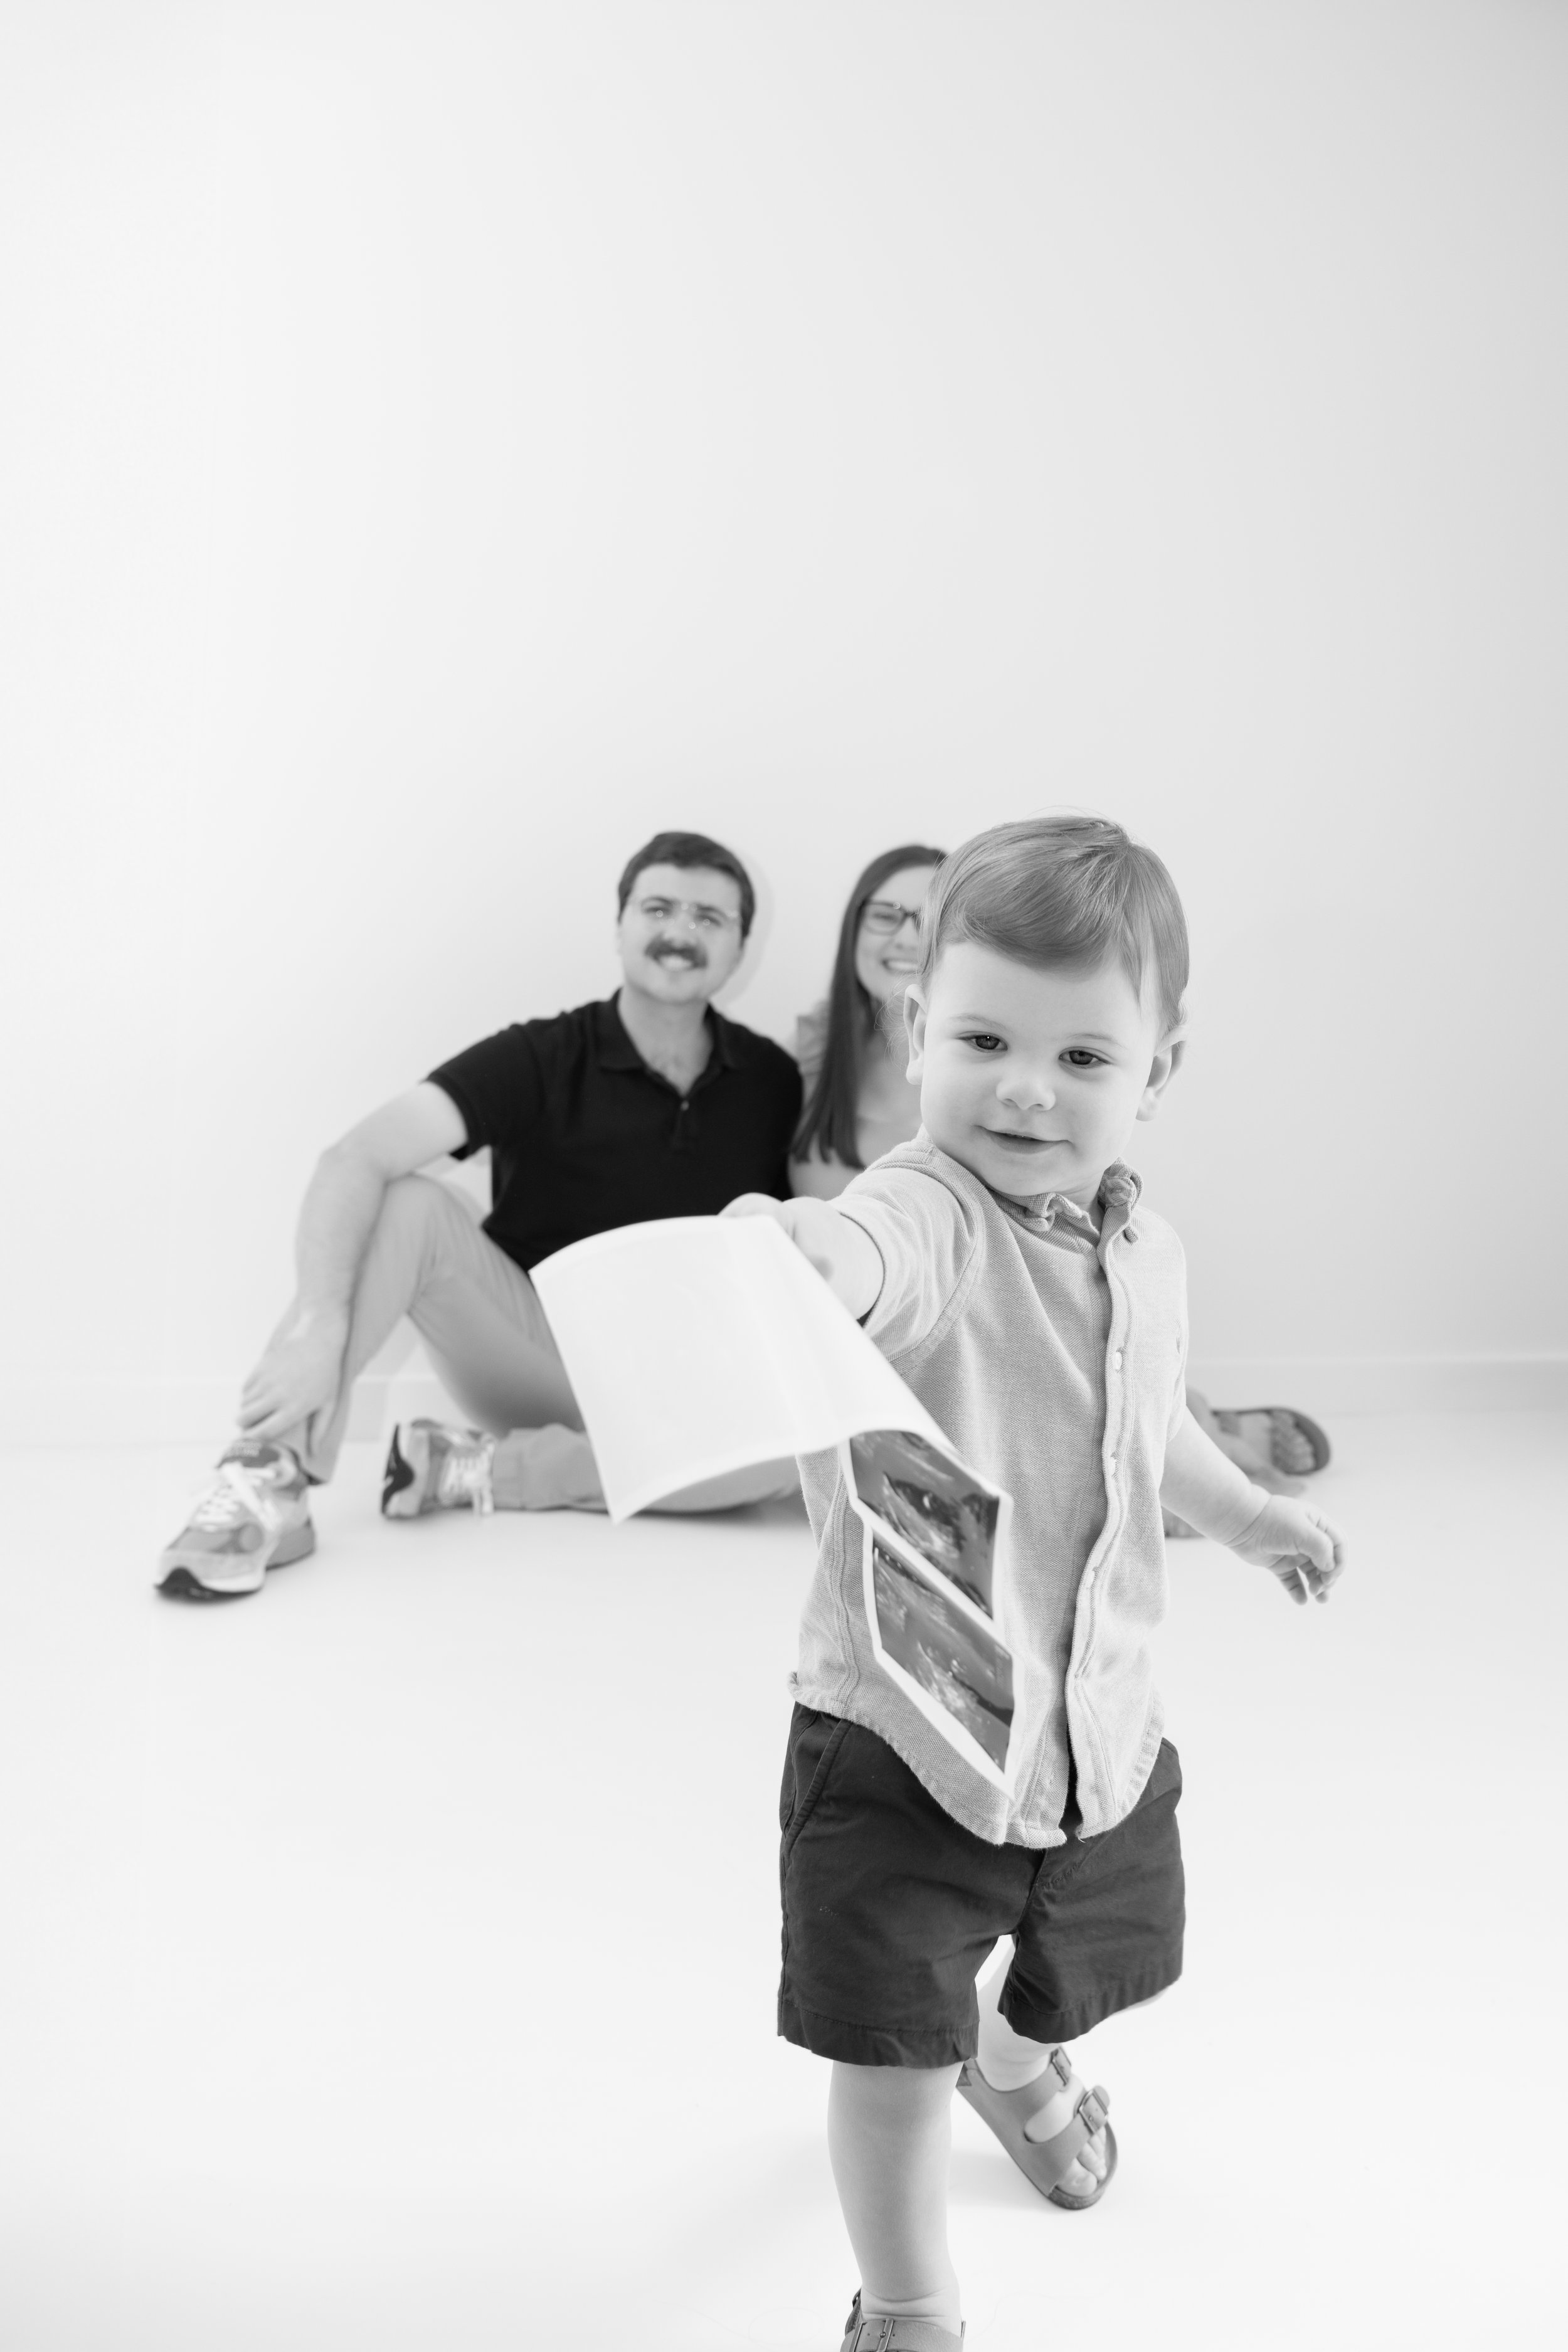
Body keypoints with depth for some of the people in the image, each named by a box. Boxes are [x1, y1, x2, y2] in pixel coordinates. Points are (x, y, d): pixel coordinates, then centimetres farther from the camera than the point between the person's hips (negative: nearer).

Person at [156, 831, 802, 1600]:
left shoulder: (770, 1081, -2)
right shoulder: (540, 1059, -11)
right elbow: (357, 1160, -24)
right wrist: (318, 1324, -40)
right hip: (536, 1351, -2)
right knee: (409, 1202, -27)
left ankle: (472, 1470, -23)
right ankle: (270, 1487, -30)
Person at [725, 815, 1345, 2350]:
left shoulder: (1145, 1253, -3)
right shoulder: (927, 1215, -27)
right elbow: (875, 1255, -53)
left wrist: (1244, 1510, 25)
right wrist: (802, 1258, -74)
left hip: (1100, 1728, 7)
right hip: (898, 1744, -7)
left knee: (1098, 1965, 30)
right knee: (892, 2062, 4)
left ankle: (1017, 2061, 68)